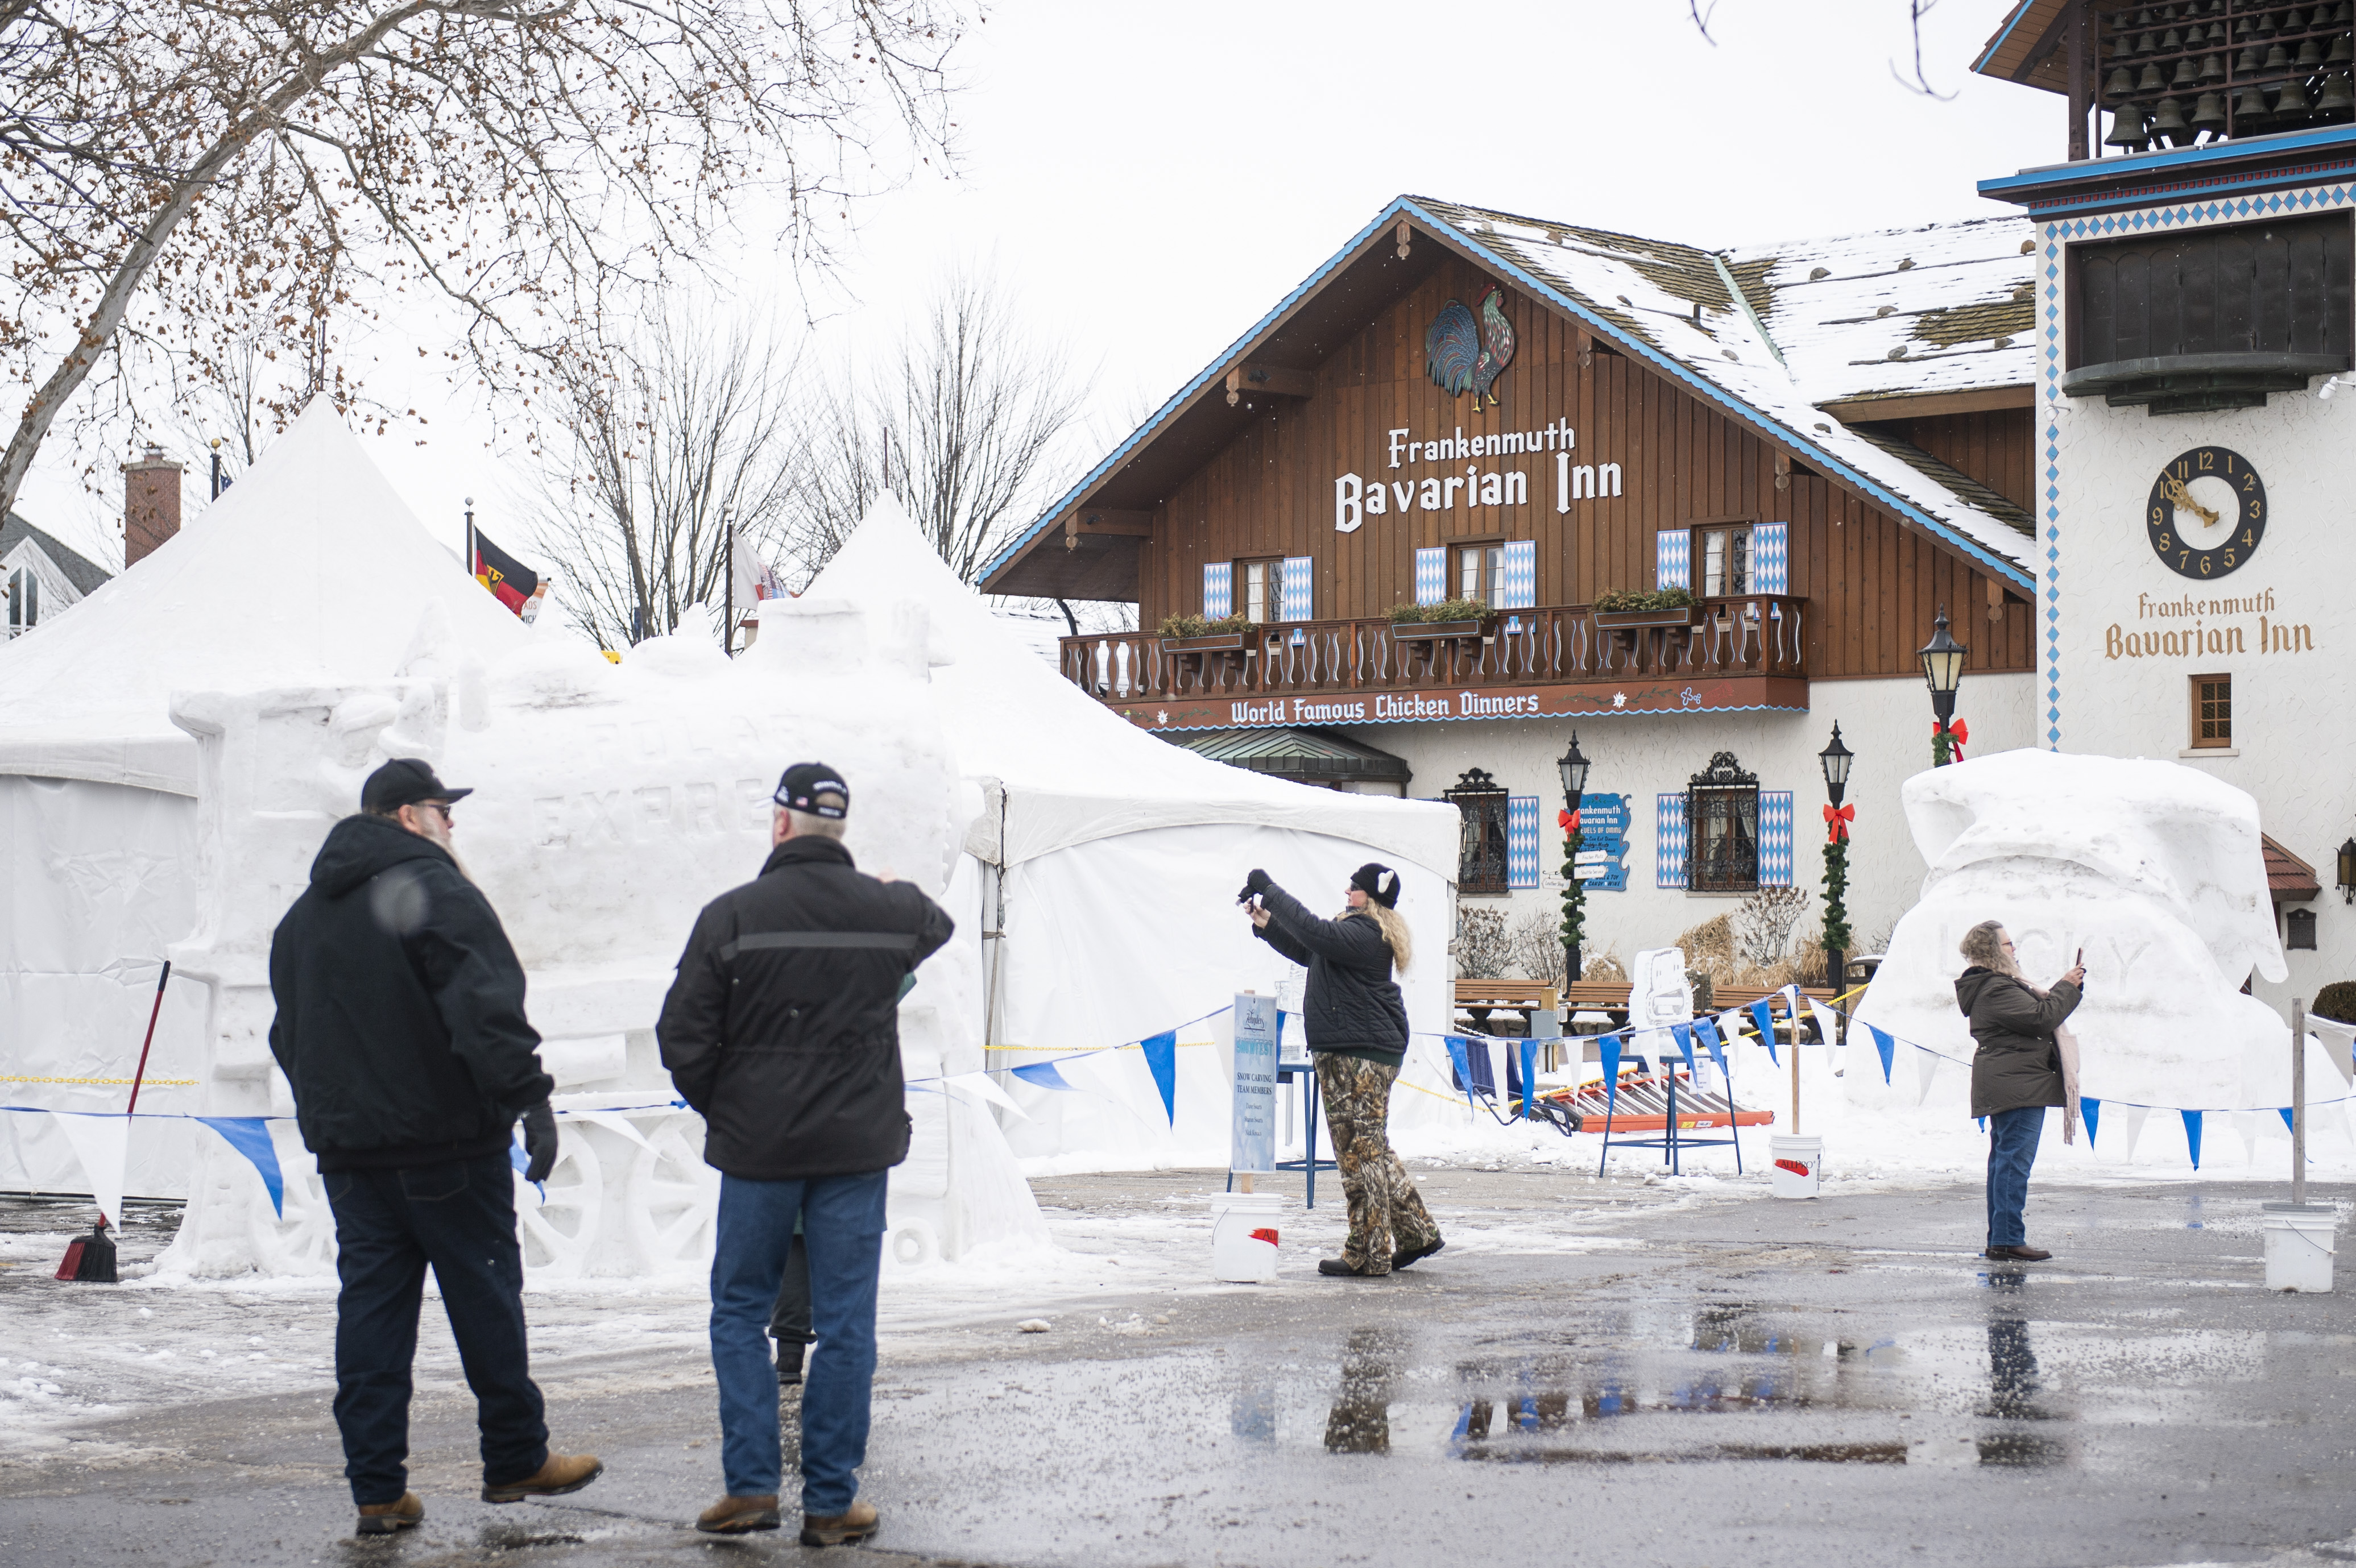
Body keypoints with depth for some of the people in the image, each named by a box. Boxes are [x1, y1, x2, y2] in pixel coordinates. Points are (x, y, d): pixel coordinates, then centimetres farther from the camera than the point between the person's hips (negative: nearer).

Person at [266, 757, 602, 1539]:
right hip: (446, 1140, -7)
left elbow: (289, 1034, 23)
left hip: (348, 1148, 7)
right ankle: (515, 1460, 14)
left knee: (370, 1306, 6)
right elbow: (487, 1004, -21)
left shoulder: (303, 915, 17)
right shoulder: (435, 889, -9)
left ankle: (377, 1489, 4)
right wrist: (528, 1094, -22)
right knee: (485, 1297, 5)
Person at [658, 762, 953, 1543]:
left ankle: (750, 1483, 7)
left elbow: (683, 1038, -8)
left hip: (756, 1149, -1)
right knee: (844, 1324, 5)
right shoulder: (892, 911, -1)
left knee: (740, 1312, 13)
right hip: (857, 1150, 1)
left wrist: (721, 1110, 9)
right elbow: (937, 926, 24)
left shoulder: (731, 916, -9)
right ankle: (831, 1501, 7)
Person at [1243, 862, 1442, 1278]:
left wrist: (1268, 890, -21)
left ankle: (1369, 1255, -1)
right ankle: (1417, 1233, 22)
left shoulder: (1362, 934, -15)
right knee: (1372, 1150, 17)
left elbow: (1314, 932, -28)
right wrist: (1266, 924, 15)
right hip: (1350, 1051, 11)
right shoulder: (1366, 932, 18)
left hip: (1360, 1055, -11)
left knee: (1360, 1151, -6)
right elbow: (1306, 951, 27)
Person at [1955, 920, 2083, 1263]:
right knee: (2014, 1161, -12)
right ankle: (2008, 1240, -14)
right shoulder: (1996, 989, -17)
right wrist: (2066, 988, -7)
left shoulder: (1991, 985, 19)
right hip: (2018, 1086, -12)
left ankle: (1999, 1239, 18)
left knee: (2003, 1160, 14)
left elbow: (2036, 1012, 23)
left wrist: (2068, 989, 11)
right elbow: (2042, 1017, -21)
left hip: (2005, 1089, 12)